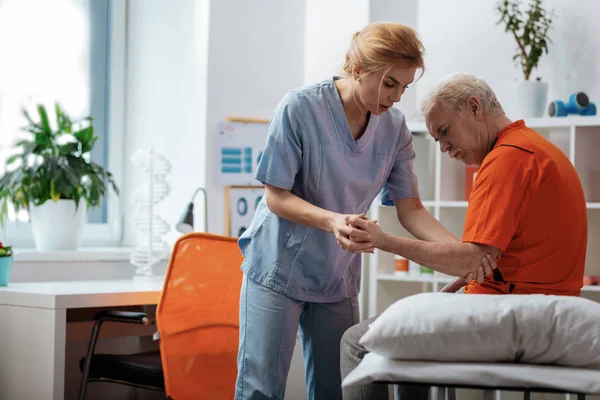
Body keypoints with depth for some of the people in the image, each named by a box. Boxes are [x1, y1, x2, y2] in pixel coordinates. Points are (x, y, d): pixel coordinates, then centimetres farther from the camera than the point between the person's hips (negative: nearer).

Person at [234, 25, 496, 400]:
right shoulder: (300, 107, -16)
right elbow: (276, 197, -14)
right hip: (279, 268, -4)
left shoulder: (394, 127, -3)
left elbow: (411, 209, -3)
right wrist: (333, 221, -33)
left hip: (339, 278, 4)